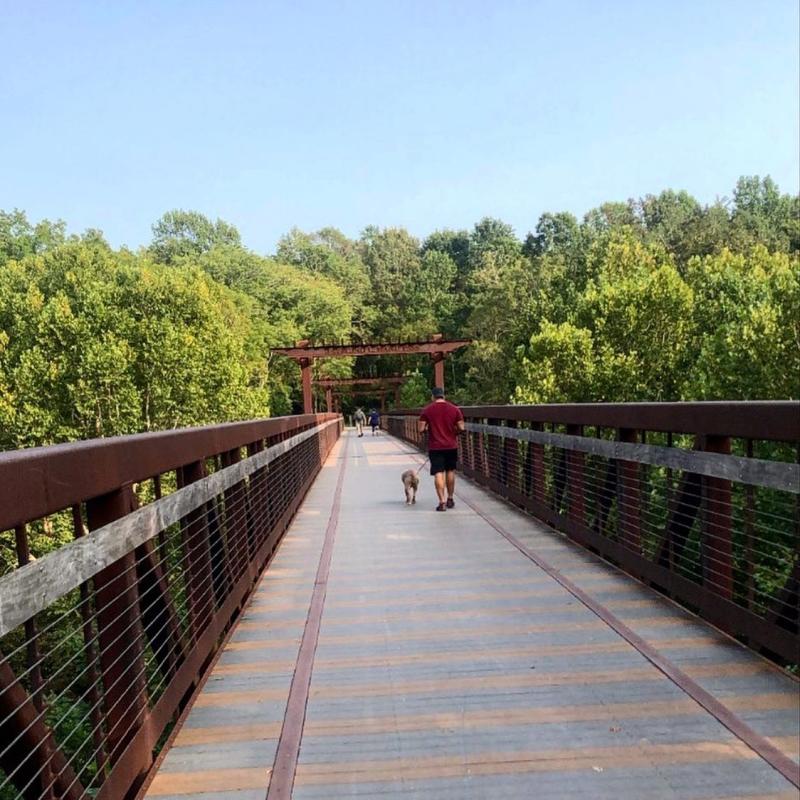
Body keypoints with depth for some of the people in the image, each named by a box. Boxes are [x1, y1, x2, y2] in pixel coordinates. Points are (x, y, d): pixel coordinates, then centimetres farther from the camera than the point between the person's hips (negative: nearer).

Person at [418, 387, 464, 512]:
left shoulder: (427, 410, -5)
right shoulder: (454, 409, -1)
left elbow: (420, 429, -7)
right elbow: (461, 428, -2)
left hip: (435, 447, -2)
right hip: (451, 446, 2)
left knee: (438, 473, -2)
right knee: (450, 471, 17)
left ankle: (442, 502, -8)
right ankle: (450, 499, 26)